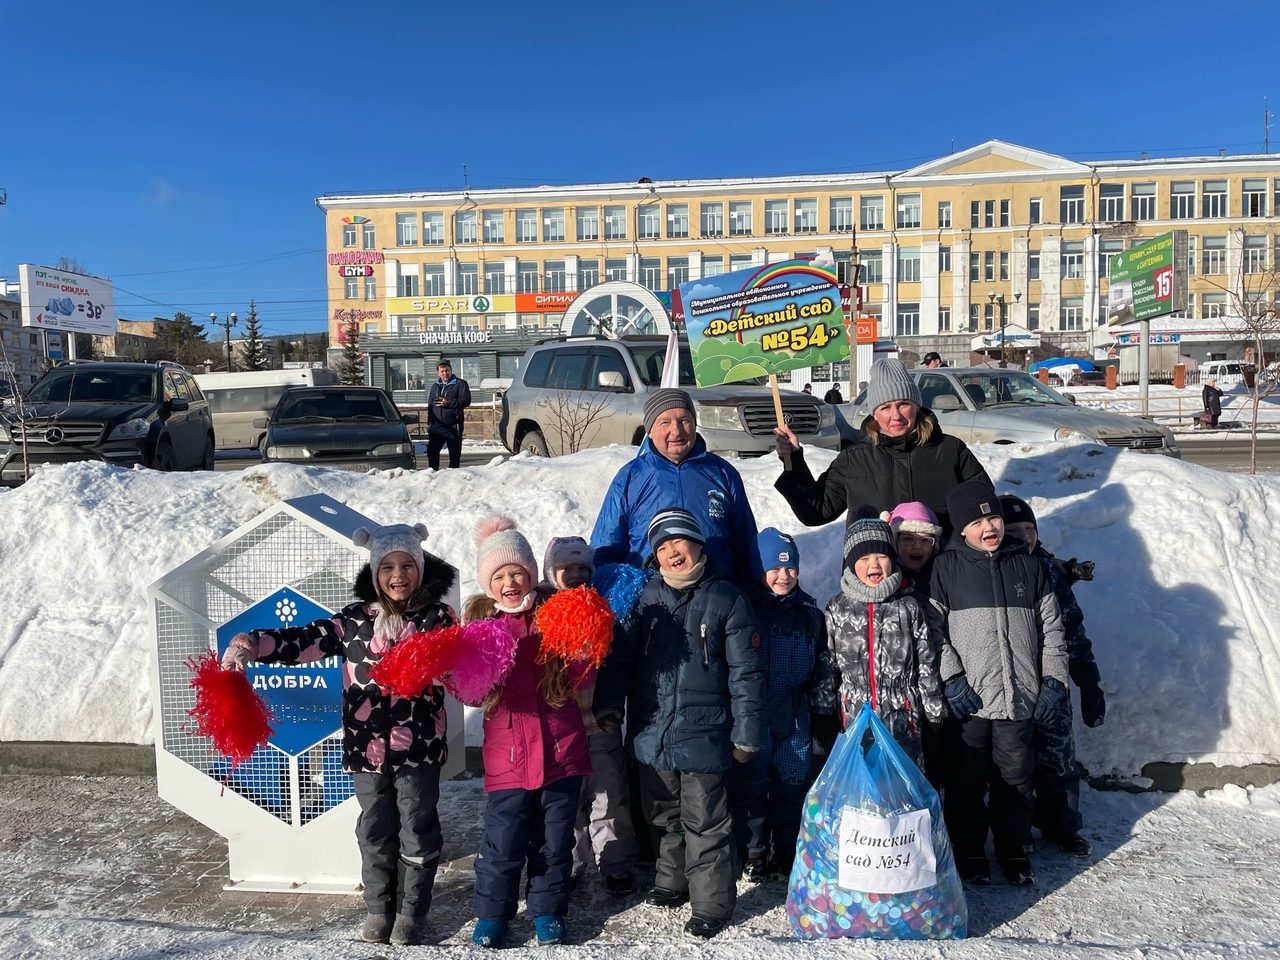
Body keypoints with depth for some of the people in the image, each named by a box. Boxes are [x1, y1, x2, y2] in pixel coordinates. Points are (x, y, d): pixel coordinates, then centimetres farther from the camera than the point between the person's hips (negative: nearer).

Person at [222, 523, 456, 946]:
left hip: (418, 747, -2)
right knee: (375, 830, 16)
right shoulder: (354, 620, 3)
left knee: (416, 830, 10)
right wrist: (248, 645, -16)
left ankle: (411, 911, 29)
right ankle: (379, 908, 34)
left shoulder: (436, 617, -2)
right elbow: (303, 640, -2)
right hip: (367, 747, 2)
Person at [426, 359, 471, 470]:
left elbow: (466, 400, -11)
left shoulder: (460, 384, 0)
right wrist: (430, 422, 13)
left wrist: (448, 403, -17)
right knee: (432, 450, 0)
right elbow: (430, 405, 23)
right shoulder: (435, 386, 19)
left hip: (453, 425, -5)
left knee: (454, 452, 0)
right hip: (437, 425, 5)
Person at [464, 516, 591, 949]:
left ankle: (548, 911, 33)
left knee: (554, 840, 13)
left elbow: (577, 679, -2)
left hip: (560, 748, 0)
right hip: (508, 754, 0)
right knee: (502, 843, 5)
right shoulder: (479, 618, 3)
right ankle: (491, 915, 27)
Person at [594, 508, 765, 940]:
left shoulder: (726, 599, -5)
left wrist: (746, 733, -4)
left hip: (704, 735, -4)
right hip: (652, 733, 4)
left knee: (704, 824, 4)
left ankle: (711, 904, 20)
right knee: (666, 816, 20)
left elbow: (745, 672, -4)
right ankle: (673, 882, 41)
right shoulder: (644, 597, 3)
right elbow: (619, 654, 4)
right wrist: (609, 704, -10)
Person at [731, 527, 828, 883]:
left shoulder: (809, 611, 7)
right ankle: (753, 853, 20)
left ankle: (785, 851, 25)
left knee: (792, 785, 10)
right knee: (750, 784, 4)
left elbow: (822, 663, 16)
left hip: (794, 716, 3)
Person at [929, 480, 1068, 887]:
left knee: (1015, 779, 12)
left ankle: (1014, 851, 29)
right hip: (967, 699, -2)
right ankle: (969, 853, 23)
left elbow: (1051, 627, 12)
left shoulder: (1027, 565, 8)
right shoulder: (947, 567, 0)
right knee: (966, 781, 7)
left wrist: (1054, 680, 5)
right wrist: (951, 677, -10)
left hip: (1019, 698, 2)